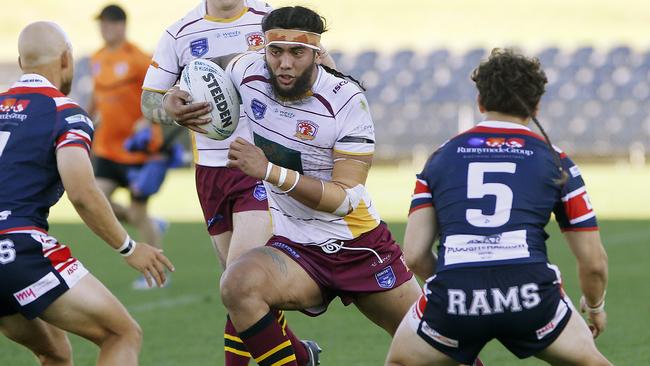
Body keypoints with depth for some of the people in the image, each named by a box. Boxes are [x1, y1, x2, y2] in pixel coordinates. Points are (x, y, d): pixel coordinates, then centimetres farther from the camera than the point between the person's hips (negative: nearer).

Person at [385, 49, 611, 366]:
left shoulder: (442, 157, 20)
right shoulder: (554, 159, 17)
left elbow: (414, 254, 14)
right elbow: (594, 261, 18)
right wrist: (595, 307, 39)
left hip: (454, 299, 1)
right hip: (529, 291, 0)